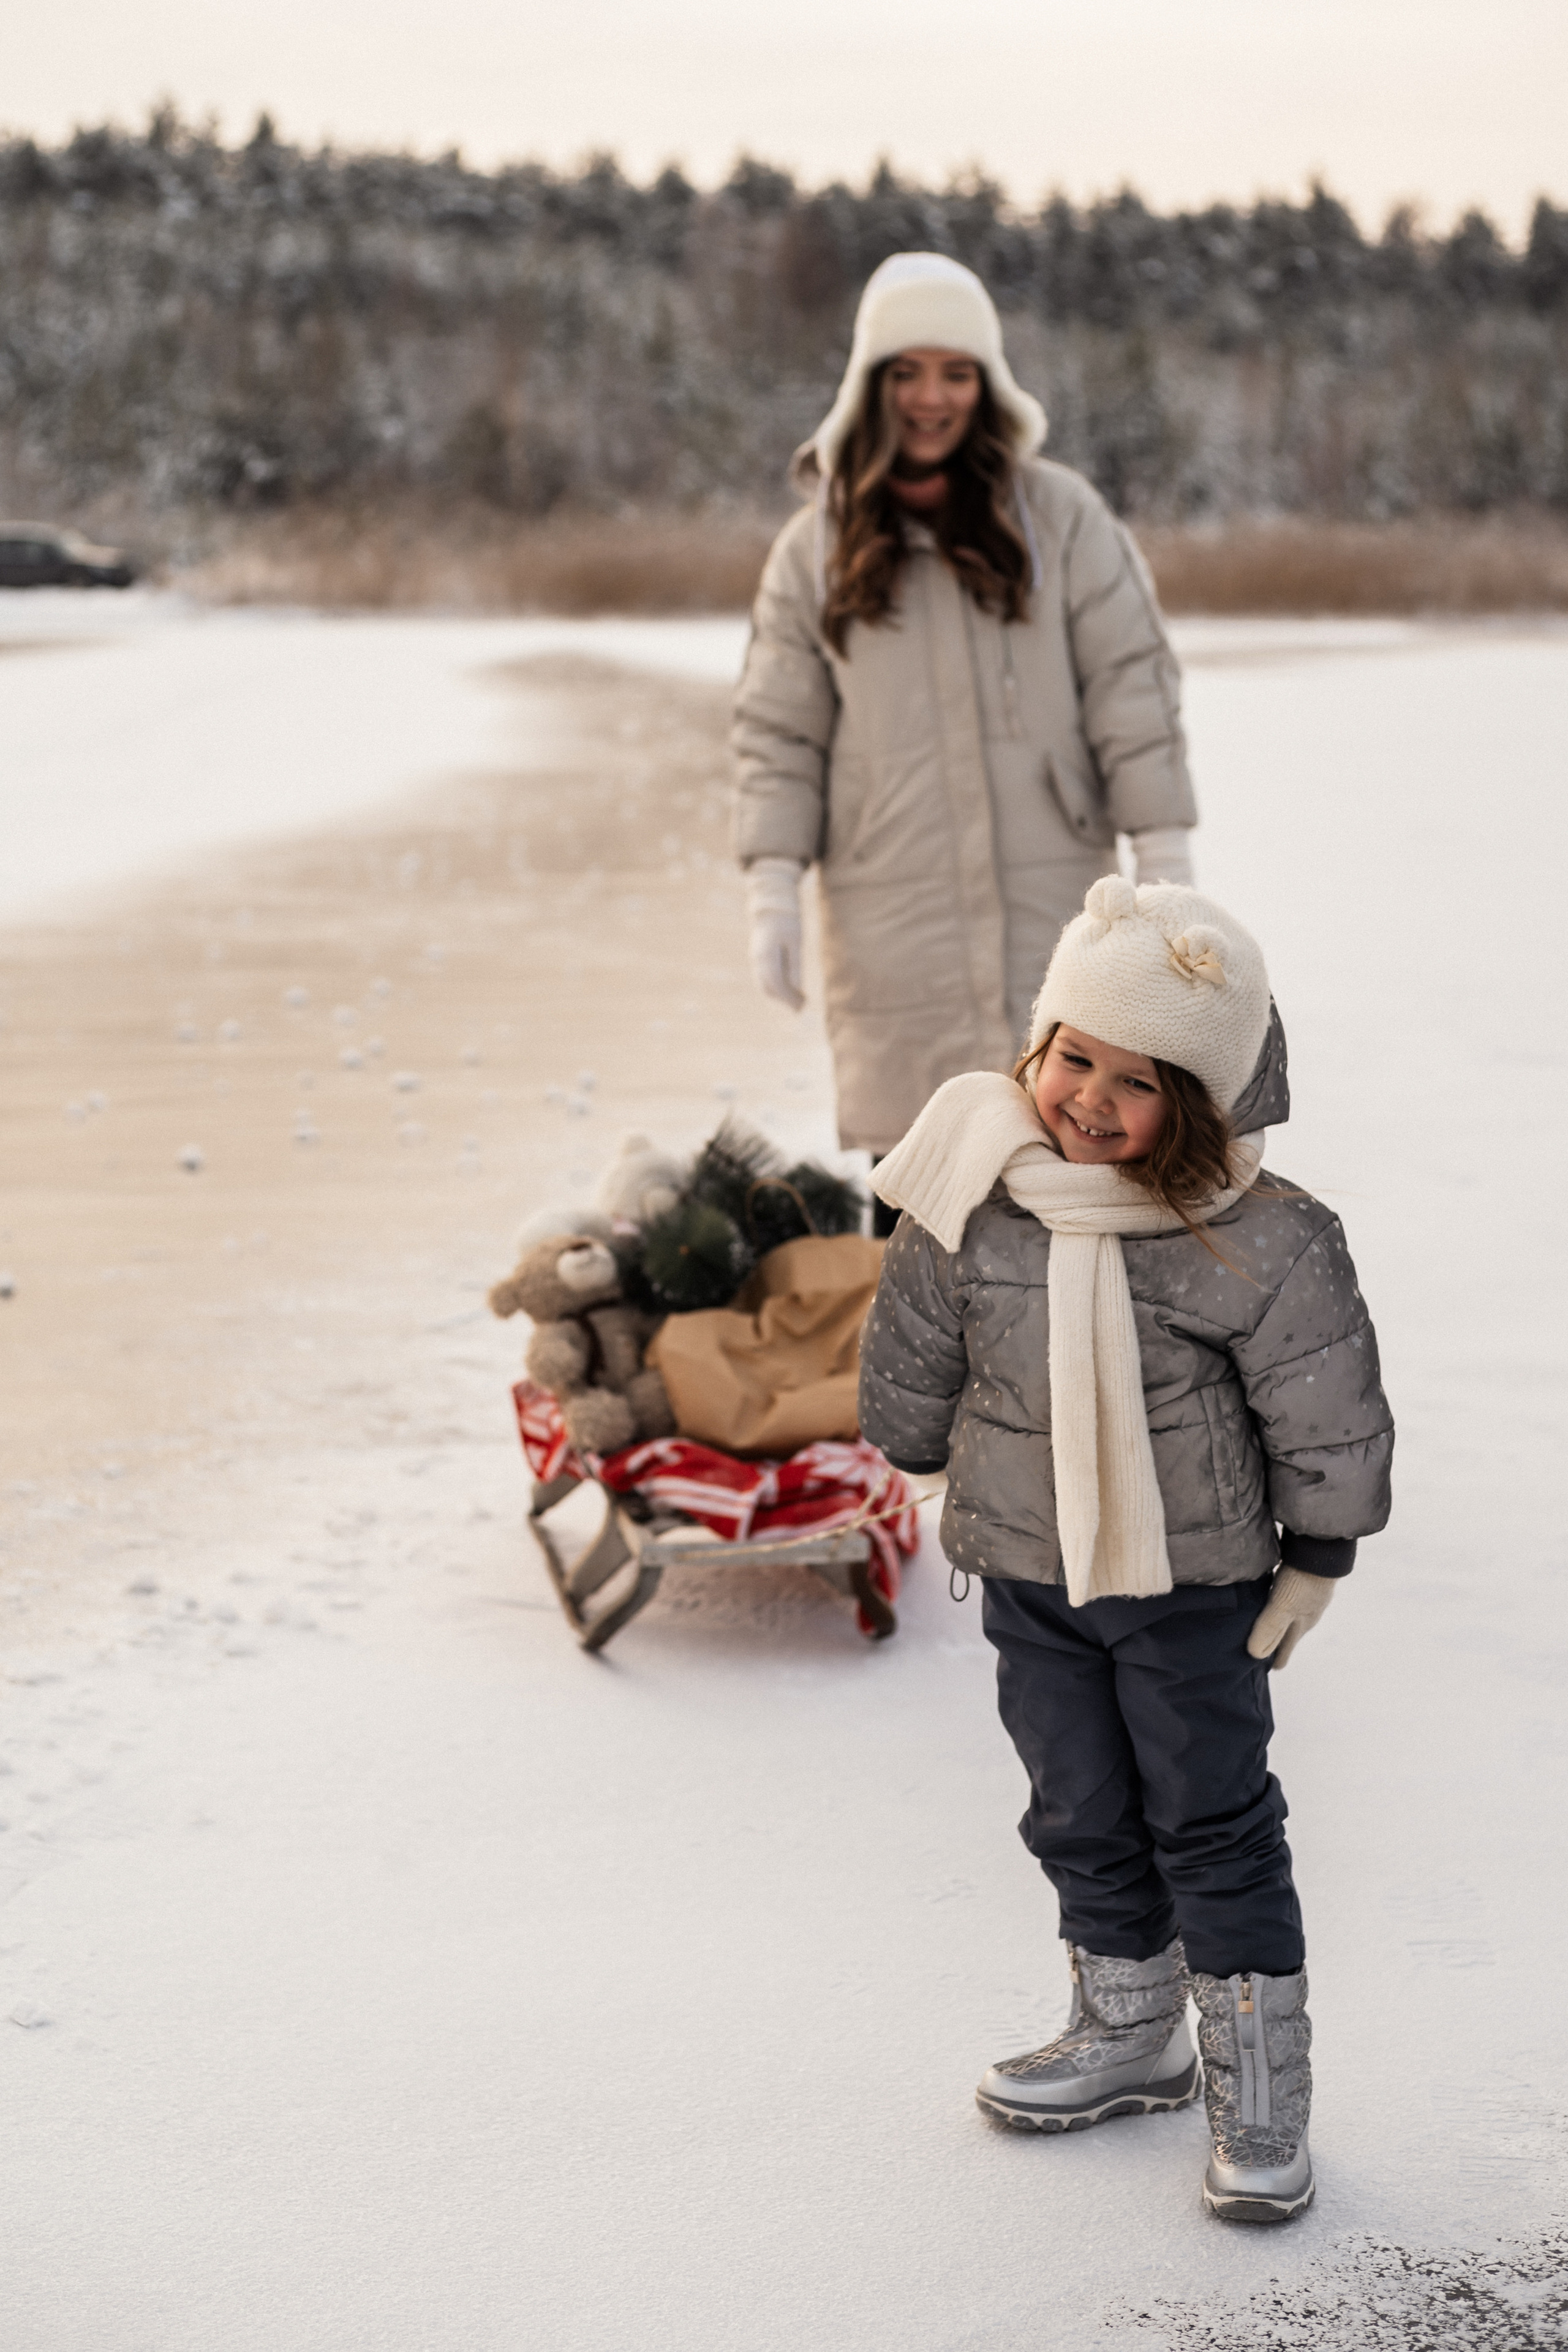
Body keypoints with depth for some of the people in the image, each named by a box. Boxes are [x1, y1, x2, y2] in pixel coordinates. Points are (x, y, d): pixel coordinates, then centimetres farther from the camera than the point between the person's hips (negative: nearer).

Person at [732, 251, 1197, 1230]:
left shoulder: (1061, 518, 4)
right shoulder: (816, 548, 7)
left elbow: (1132, 688, 3)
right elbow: (779, 730, 7)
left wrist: (1165, 856, -2)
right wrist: (773, 889, -1)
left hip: (1050, 898, -1)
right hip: (888, 918, 1)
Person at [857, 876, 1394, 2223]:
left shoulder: (1257, 1243, -22)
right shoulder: (973, 1208, -13)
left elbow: (1331, 1421, -11)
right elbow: (909, 1383, 4)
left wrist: (1315, 1563, -4)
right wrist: (973, 1484, 15)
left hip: (1200, 1582, -4)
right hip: (1029, 1575, 4)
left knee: (1213, 1821, 5)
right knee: (1082, 1815, 17)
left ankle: (1260, 2084, 20)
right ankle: (1129, 2036, 37)